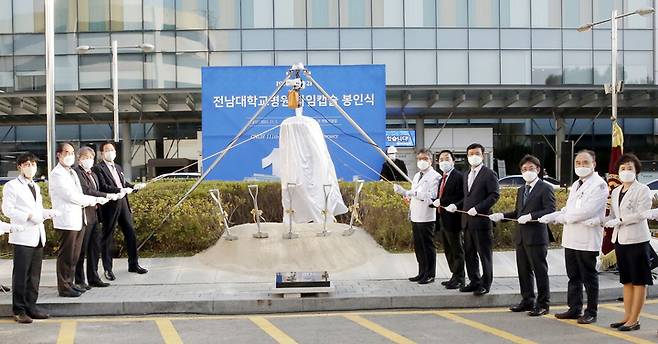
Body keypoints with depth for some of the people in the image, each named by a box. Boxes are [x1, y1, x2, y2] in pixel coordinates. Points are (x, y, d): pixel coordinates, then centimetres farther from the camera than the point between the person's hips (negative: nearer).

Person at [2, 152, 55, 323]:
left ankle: (31, 306, 17)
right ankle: (19, 310, 2)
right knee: (20, 275, -3)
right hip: (23, 237, -7)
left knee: (34, 275, 10)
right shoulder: (12, 186, -3)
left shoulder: (36, 187, 19)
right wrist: (28, 216, -18)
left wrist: (47, 213, 5)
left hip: (38, 236, 7)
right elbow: (7, 209, -10)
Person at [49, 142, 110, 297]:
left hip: (79, 219, 9)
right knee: (66, 255, -3)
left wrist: (87, 202, 1)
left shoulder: (73, 173, 19)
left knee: (74, 255, 13)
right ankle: (64, 287, 4)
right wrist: (95, 200, -10)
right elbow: (71, 196, -16)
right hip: (67, 220, -9)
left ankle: (69, 283, 23)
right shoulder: (56, 174, -11)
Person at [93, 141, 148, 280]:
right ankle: (108, 269, 9)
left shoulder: (118, 167, 20)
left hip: (123, 204, 7)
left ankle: (133, 264, 20)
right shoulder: (98, 168, -7)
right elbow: (103, 187, -18)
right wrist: (121, 190, -25)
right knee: (107, 237, 2)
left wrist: (134, 186, 6)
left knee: (131, 233, 9)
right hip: (109, 206, -7)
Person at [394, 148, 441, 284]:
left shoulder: (434, 176, -10)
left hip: (426, 217, -9)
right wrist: (401, 191, 7)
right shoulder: (417, 176, 18)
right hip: (415, 216, 9)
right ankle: (422, 273, 24)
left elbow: (432, 197, -20)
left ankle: (430, 274, 8)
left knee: (428, 246, 0)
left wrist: (414, 193, -27)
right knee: (418, 246, 14)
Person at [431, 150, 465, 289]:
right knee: (449, 251, 16)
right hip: (443, 220, 10)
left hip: (453, 220, -10)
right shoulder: (442, 179, 17)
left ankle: (459, 279, 7)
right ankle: (455, 276, 26)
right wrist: (434, 202, 4)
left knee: (457, 251, 0)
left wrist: (441, 202, -21)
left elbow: (460, 198, -22)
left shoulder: (459, 177, -13)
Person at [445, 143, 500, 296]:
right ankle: (474, 282, 21)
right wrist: (456, 205, 5)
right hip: (467, 221, 8)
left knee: (484, 254, 0)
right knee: (469, 253, 12)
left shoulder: (489, 174, -6)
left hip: (481, 220, -8)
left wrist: (477, 208, -19)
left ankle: (485, 284, 8)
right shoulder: (467, 175, 18)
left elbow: (495, 195, -13)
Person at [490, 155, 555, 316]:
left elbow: (550, 210, -16)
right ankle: (527, 301, 24)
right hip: (521, 237, 8)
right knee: (523, 271, 13)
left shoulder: (545, 188, -6)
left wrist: (531, 216, -24)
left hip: (536, 237, -8)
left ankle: (543, 304, 7)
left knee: (540, 271, -1)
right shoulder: (521, 190, 19)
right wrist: (502, 215, 7)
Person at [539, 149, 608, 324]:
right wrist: (550, 217, 5)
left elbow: (587, 211, -20)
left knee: (589, 277, 2)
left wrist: (563, 218, -10)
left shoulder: (599, 185, -11)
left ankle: (591, 313, 11)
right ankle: (574, 309, 24)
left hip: (587, 240, -8)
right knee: (573, 276, 14)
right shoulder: (576, 185, 18)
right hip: (571, 239, 8)